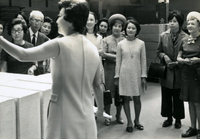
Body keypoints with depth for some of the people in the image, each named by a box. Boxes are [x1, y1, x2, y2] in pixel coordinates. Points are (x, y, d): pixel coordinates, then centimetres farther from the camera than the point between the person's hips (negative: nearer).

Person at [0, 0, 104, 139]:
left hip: (66, 118, -6)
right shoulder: (93, 49, 5)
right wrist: (101, 109, 23)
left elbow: (23, 55, -12)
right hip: (86, 118, 6)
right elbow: (97, 85, 11)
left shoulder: (59, 44, -14)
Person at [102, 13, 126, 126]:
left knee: (120, 93, 5)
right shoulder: (106, 40, 7)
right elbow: (104, 54, -2)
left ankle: (118, 115, 20)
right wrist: (117, 56, -8)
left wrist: (112, 56, -10)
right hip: (110, 69, -1)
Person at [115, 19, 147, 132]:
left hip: (137, 74, 0)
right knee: (126, 98, 5)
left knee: (137, 98, 6)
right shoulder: (121, 44, 1)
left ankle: (137, 120, 25)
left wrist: (143, 76, -1)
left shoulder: (141, 43, 0)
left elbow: (143, 61, 2)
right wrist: (117, 76, 1)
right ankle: (129, 122, 17)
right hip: (124, 74, 0)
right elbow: (118, 61, 3)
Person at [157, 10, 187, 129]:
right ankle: (169, 118, 30)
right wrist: (164, 56, -10)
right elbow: (159, 51, 10)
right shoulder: (163, 36, 0)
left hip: (179, 72, -3)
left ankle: (178, 119, 27)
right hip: (166, 72, 3)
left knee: (178, 97, 9)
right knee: (166, 96, 13)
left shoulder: (185, 37, -11)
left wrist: (178, 62, -16)